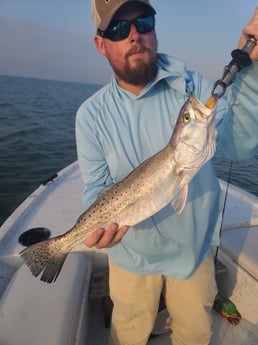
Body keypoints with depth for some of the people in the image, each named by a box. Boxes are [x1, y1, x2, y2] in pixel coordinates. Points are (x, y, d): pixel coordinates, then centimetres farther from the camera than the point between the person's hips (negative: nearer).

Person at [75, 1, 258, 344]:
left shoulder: (192, 85, -11)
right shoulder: (91, 114, -12)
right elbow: (97, 188, -10)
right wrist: (99, 224, -30)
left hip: (195, 247, 1)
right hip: (132, 254, 0)